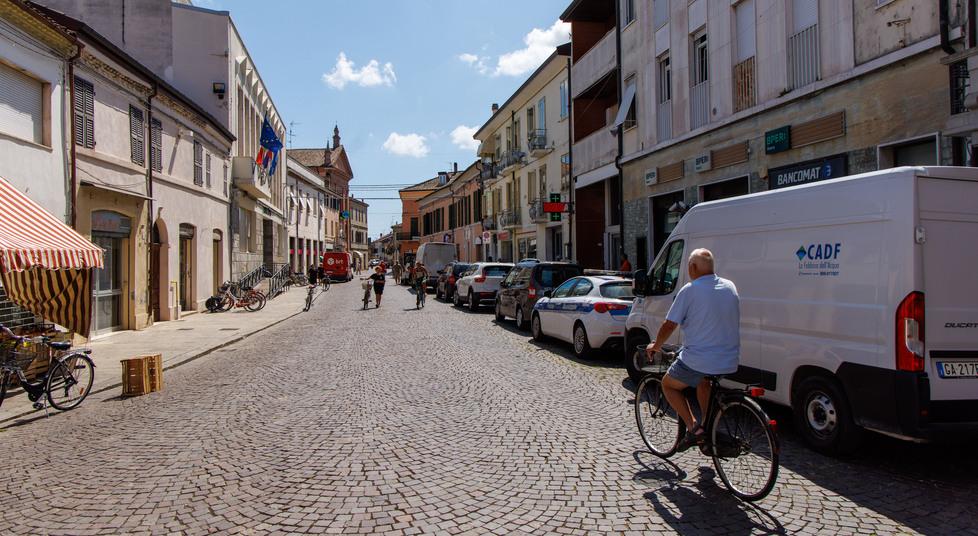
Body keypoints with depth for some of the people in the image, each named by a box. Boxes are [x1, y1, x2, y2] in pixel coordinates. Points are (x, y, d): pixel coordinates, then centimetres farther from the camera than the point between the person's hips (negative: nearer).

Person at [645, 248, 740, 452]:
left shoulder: (690, 290, -11)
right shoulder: (730, 287, 6)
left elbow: (669, 325, -9)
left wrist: (655, 346, 9)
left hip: (698, 361, -6)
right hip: (730, 362, 6)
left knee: (668, 385, 18)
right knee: (702, 381, 35)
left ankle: (693, 428, 3)